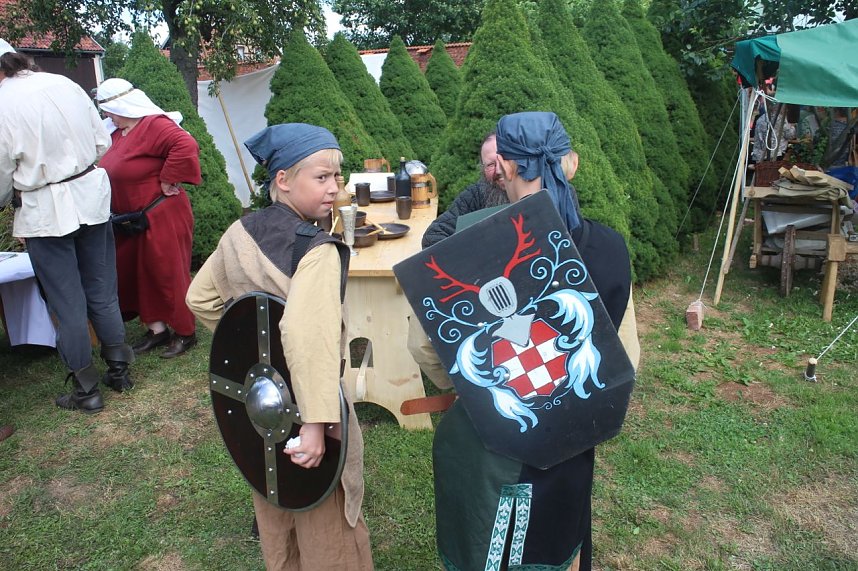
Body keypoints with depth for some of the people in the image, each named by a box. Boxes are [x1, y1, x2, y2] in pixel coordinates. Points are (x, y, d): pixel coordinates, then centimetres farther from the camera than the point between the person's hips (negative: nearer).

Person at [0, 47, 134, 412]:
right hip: (91, 194, 5)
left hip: (45, 212, -5)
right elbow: (102, 143, 5)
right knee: (102, 292, 15)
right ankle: (119, 370, 27)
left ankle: (86, 390, 17)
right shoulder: (65, 85, -1)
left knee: (67, 303, 6)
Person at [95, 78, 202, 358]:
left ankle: (186, 333, 13)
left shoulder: (155, 125, -17)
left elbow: (186, 146, -33)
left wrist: (168, 181, -24)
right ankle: (157, 329, 24)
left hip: (163, 217, -9)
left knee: (168, 273, -1)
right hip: (131, 220, 10)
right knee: (139, 274, 12)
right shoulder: (119, 133, 12)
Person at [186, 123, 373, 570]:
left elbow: (199, 299, 6)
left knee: (273, 505, 28)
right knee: (326, 517, 13)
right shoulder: (319, 252, -26)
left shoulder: (240, 234, -3)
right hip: (297, 401, -7)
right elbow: (309, 338, -37)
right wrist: (315, 423, -36)